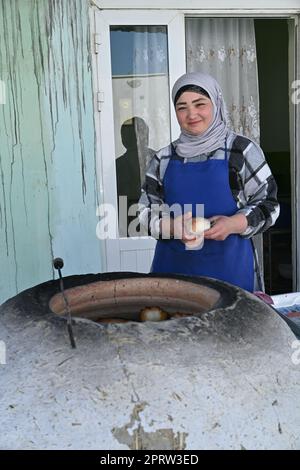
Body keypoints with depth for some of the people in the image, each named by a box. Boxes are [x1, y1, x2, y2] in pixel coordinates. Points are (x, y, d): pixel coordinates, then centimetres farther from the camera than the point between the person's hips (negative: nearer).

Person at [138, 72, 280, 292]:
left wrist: (234, 224, -16)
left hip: (228, 264, -2)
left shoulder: (242, 150, 0)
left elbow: (268, 203, 2)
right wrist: (172, 226, -12)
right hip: (173, 265, 2)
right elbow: (147, 210, 8)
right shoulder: (164, 158, 8)